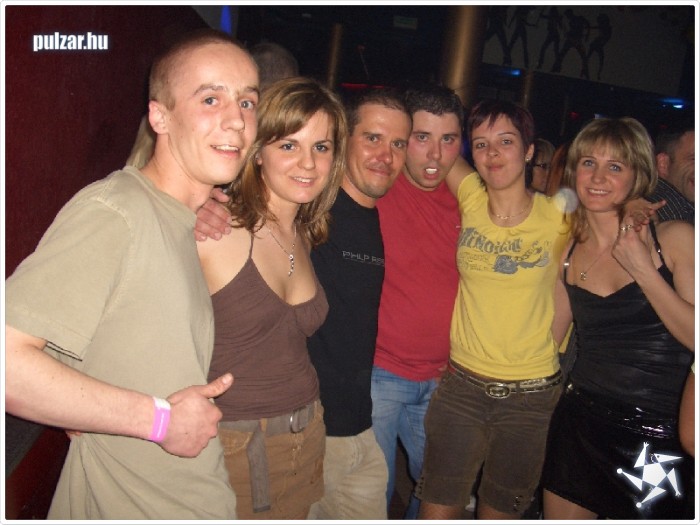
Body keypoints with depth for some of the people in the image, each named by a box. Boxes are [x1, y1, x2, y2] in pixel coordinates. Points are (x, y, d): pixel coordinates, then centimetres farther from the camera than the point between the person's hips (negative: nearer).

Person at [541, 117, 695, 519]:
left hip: (664, 437, -3)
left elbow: (694, 337, -12)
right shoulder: (566, 250, 4)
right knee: (561, 514, 14)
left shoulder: (675, 238, -6)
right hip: (582, 426, 3)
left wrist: (642, 269, -16)